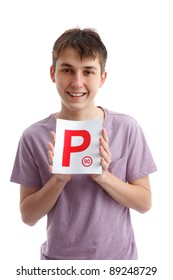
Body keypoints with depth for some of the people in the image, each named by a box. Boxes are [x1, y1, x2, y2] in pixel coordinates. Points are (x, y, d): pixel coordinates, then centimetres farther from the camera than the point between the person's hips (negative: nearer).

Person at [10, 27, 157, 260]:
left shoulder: (127, 128, -11)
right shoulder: (34, 137, -11)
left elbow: (144, 203, -7)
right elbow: (28, 216, -7)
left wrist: (103, 176, -22)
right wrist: (59, 179, -22)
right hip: (58, 256, 0)